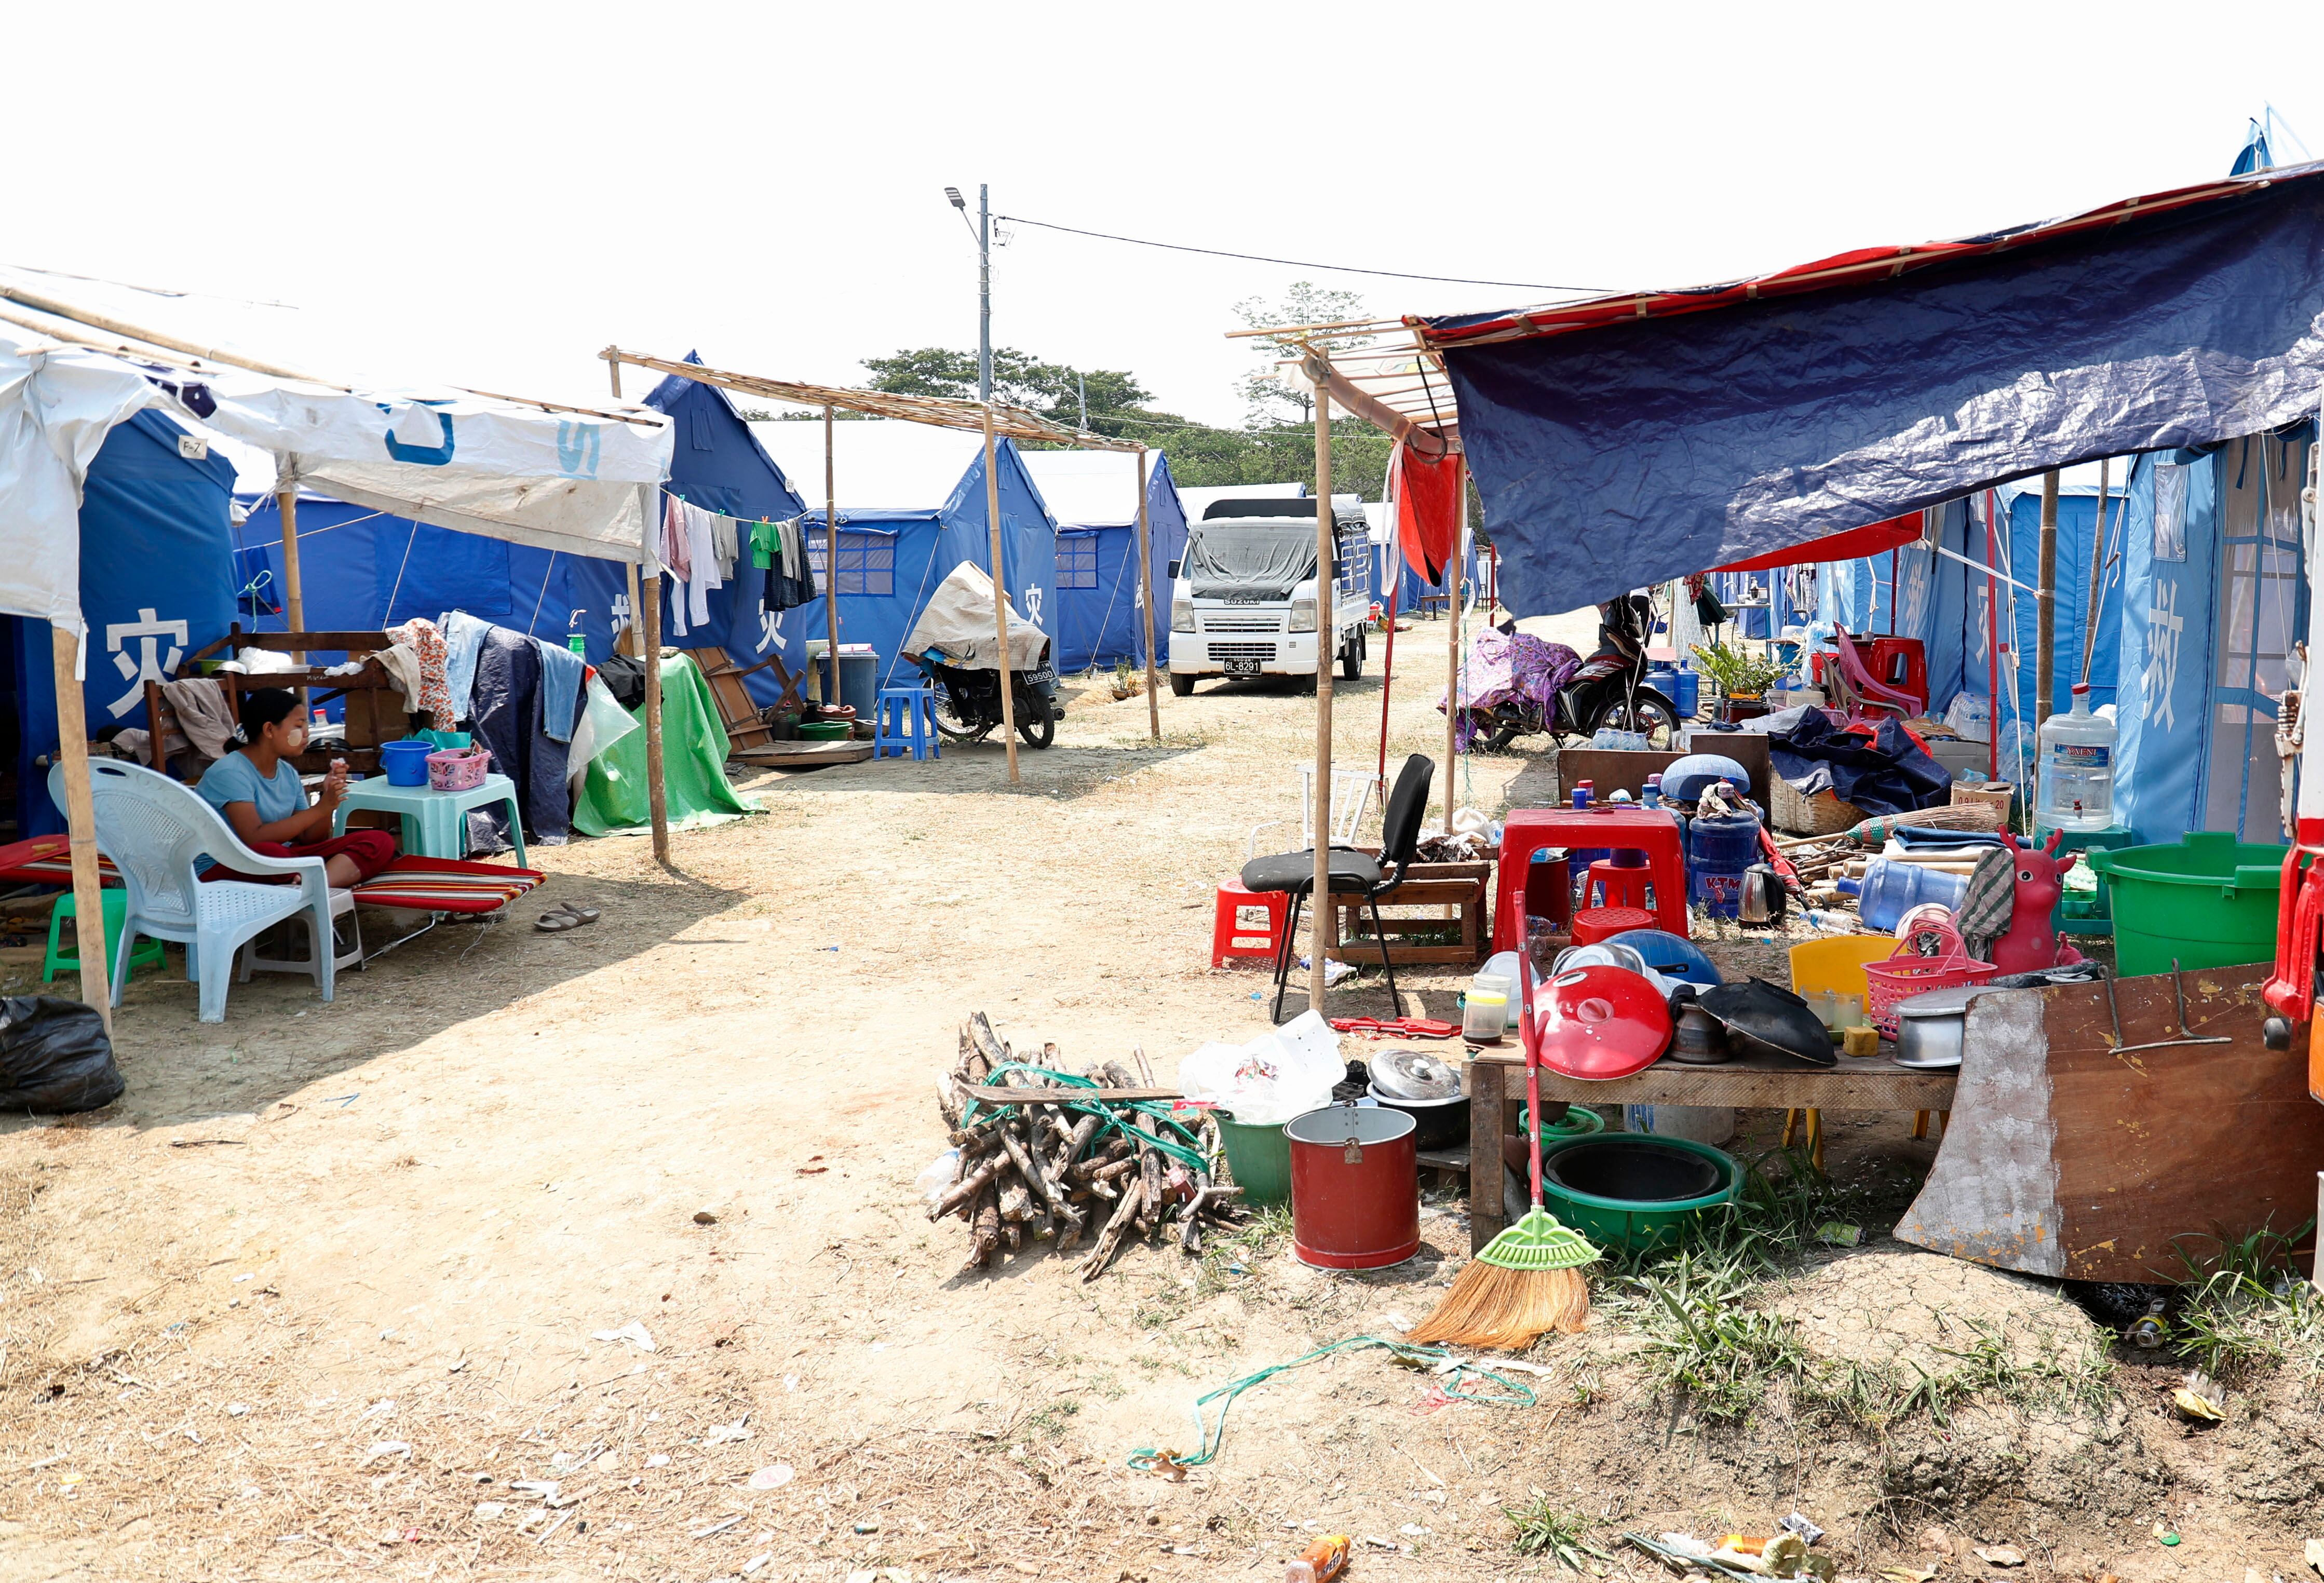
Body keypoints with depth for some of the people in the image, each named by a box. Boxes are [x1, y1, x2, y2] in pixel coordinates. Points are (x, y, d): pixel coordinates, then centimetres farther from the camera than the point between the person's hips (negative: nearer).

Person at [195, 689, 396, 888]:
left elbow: (309, 839, 11)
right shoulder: (230, 772, -12)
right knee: (267, 852, -45)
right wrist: (319, 809, -23)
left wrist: (328, 799, -6)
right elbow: (255, 840, -24)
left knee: (380, 842, -12)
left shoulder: (288, 774, 13)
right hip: (224, 870, -8)